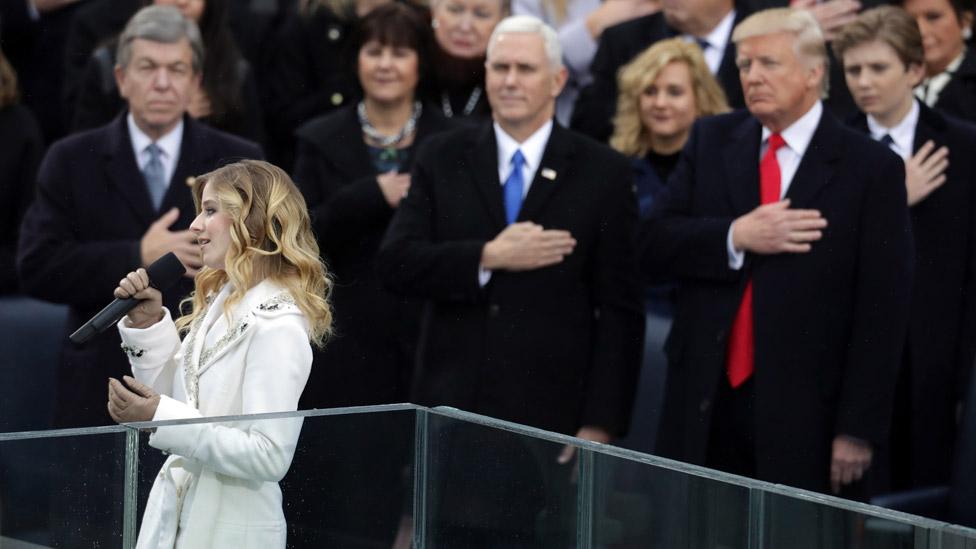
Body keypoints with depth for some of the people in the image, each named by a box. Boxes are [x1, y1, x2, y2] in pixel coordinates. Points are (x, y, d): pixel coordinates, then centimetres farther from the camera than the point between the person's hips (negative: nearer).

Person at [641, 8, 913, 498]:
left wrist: (858, 430, -9)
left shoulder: (871, 168, -2)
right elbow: (652, 246, 3)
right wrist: (736, 237, -15)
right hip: (705, 403, 3)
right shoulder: (711, 141, 10)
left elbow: (882, 311, -5)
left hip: (802, 417, -3)